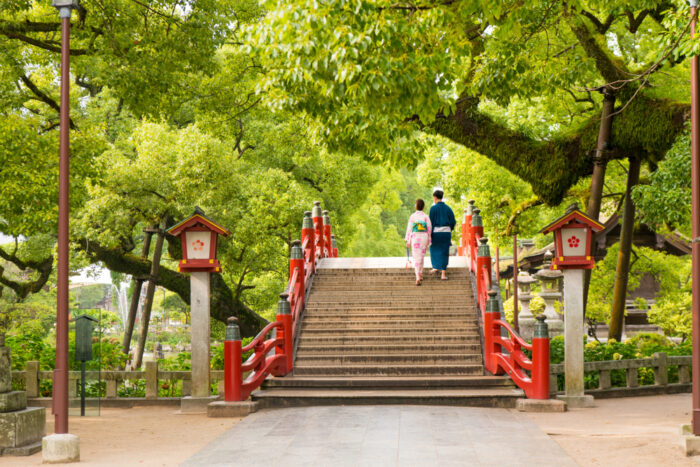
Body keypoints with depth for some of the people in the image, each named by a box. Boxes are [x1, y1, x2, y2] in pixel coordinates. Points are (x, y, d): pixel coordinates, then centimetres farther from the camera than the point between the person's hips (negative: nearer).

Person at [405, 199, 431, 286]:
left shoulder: (412, 216, -6)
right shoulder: (426, 217, -3)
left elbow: (409, 229, -4)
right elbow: (429, 229, -1)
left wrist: (408, 241, 3)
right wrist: (429, 241, 8)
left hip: (415, 238, -2)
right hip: (424, 238, 2)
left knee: (416, 258, -1)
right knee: (421, 257, 19)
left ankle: (418, 277, -17)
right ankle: (420, 275, 28)